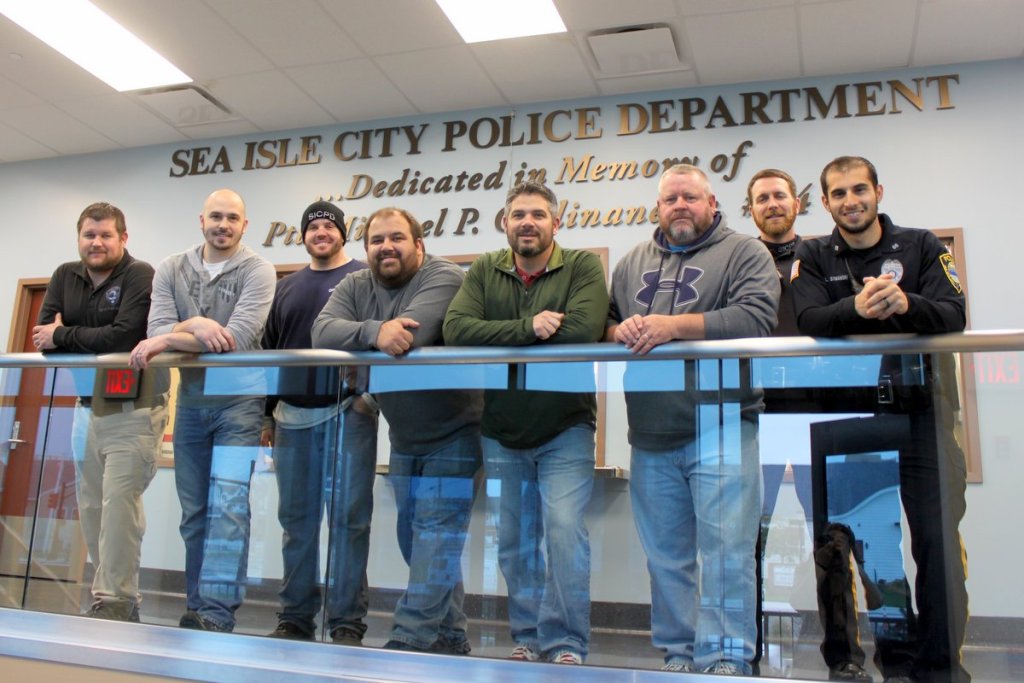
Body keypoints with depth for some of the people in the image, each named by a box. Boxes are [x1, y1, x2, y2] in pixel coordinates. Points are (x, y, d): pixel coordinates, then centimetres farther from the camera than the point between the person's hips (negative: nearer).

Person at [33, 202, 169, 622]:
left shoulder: (140, 275, -10)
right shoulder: (65, 276, 10)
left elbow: (123, 336, -23)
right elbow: (44, 337, 0)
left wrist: (63, 336, -12)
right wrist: (94, 342, -17)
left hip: (133, 407, -7)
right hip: (87, 404, 7)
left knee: (119, 501, -11)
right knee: (91, 505, 9)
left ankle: (115, 600, -6)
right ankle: (109, 591, 19)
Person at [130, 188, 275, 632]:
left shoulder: (257, 271, -5)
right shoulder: (171, 270, 8)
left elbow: (239, 338, -17)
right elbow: (157, 330, -4)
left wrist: (171, 339, -14)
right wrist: (195, 325, -22)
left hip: (238, 401, -4)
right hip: (190, 402, 5)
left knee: (227, 506, -11)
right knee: (194, 512, 10)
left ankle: (216, 616, -9)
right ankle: (196, 609, 21)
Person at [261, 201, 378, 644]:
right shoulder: (286, 288, 20)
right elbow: (268, 349, 20)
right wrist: (268, 413, 15)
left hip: (348, 412, -4)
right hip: (293, 414, 5)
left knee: (348, 517, -3)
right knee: (296, 519, 9)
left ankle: (347, 621, 5)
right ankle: (295, 617, 19)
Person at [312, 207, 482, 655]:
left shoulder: (443, 277, -17)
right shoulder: (355, 286, 2)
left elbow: (412, 335, -34)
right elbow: (322, 333, -16)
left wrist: (353, 343, -17)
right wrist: (374, 331, -35)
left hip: (453, 433, -7)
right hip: (404, 438, 7)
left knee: (437, 534, -10)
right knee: (415, 538, 12)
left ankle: (411, 641, -5)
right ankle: (448, 638, 24)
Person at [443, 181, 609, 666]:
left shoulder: (582, 266, -5)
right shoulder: (484, 271, 3)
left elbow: (584, 327, -24)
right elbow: (456, 328, -13)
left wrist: (497, 337, -18)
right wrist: (528, 327, -24)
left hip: (564, 430, -3)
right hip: (501, 433, 4)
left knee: (564, 531, -11)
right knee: (515, 543, 12)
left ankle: (565, 644, 5)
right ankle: (528, 638, 27)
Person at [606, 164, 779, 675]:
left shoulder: (743, 253, 3)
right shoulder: (632, 263, 19)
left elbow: (756, 317, -14)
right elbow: (601, 320, 16)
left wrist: (675, 325, -19)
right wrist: (619, 329, -7)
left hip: (719, 426, -5)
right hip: (651, 437, 5)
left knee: (725, 548, -6)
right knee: (665, 554, 11)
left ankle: (725, 659, 6)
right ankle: (677, 654, 23)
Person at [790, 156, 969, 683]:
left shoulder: (921, 246, 7)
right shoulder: (813, 258, 7)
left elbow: (954, 316, -6)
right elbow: (809, 322, -10)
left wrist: (905, 304, -27)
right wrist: (857, 308, -30)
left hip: (920, 410, 0)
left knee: (939, 538, 0)